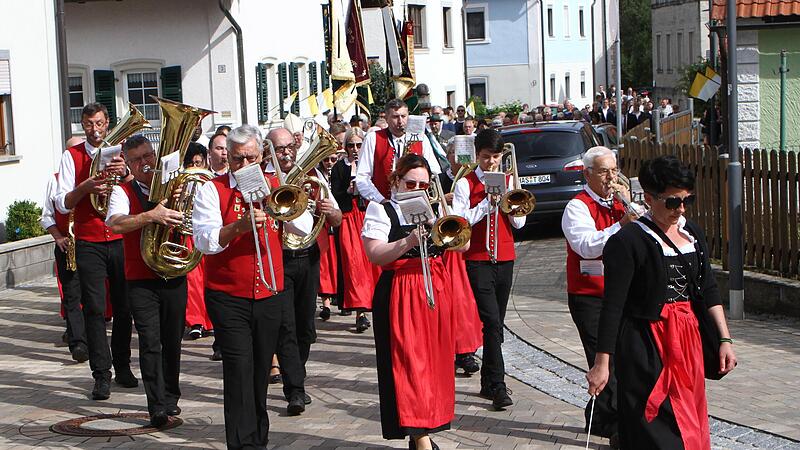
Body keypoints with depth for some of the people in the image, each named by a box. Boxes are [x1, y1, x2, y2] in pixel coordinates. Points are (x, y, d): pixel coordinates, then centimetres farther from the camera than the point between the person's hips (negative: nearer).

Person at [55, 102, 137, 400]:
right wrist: (85, 187, -20)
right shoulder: (72, 156, 4)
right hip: (88, 243, -2)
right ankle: (101, 375, -4)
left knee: (124, 308, 5)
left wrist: (125, 173, -21)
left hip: (120, 240, 2)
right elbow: (62, 204, -3)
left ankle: (122, 367, 18)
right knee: (94, 309, -6)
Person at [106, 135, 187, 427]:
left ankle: (170, 397, 28)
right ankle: (157, 406, -6)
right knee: (150, 343, -8)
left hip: (174, 276, 3)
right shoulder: (123, 191, -1)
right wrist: (151, 215, -34)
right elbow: (114, 223, -21)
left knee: (172, 341, 12)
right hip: (141, 280, -3)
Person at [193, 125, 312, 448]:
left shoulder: (275, 187, 9)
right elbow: (203, 240, -14)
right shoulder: (212, 190, -2)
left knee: (261, 372, 12)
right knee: (239, 368, -12)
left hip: (271, 297, 4)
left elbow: (304, 227, -2)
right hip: (228, 298, -4)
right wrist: (239, 226, -29)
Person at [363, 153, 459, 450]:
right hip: (399, 295, -5)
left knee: (434, 360, 7)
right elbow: (375, 255, -12)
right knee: (410, 361, -11)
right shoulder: (381, 210, 1)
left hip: (436, 291, 6)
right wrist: (408, 242, -25)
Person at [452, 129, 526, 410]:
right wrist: (487, 202, -16)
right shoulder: (466, 184, -1)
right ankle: (497, 387, -15)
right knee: (492, 322, -14)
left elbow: (519, 223, 4)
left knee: (495, 323, 10)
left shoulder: (508, 181, 11)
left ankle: (488, 383, 20)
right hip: (478, 260, -4)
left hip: (504, 259, 4)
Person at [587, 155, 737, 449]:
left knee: (690, 425, 12)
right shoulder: (628, 241, -13)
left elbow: (708, 290, 16)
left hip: (687, 338, 7)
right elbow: (612, 306, -14)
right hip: (645, 346, -7)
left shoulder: (693, 234, 9)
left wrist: (725, 339, 10)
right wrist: (602, 364, -16)